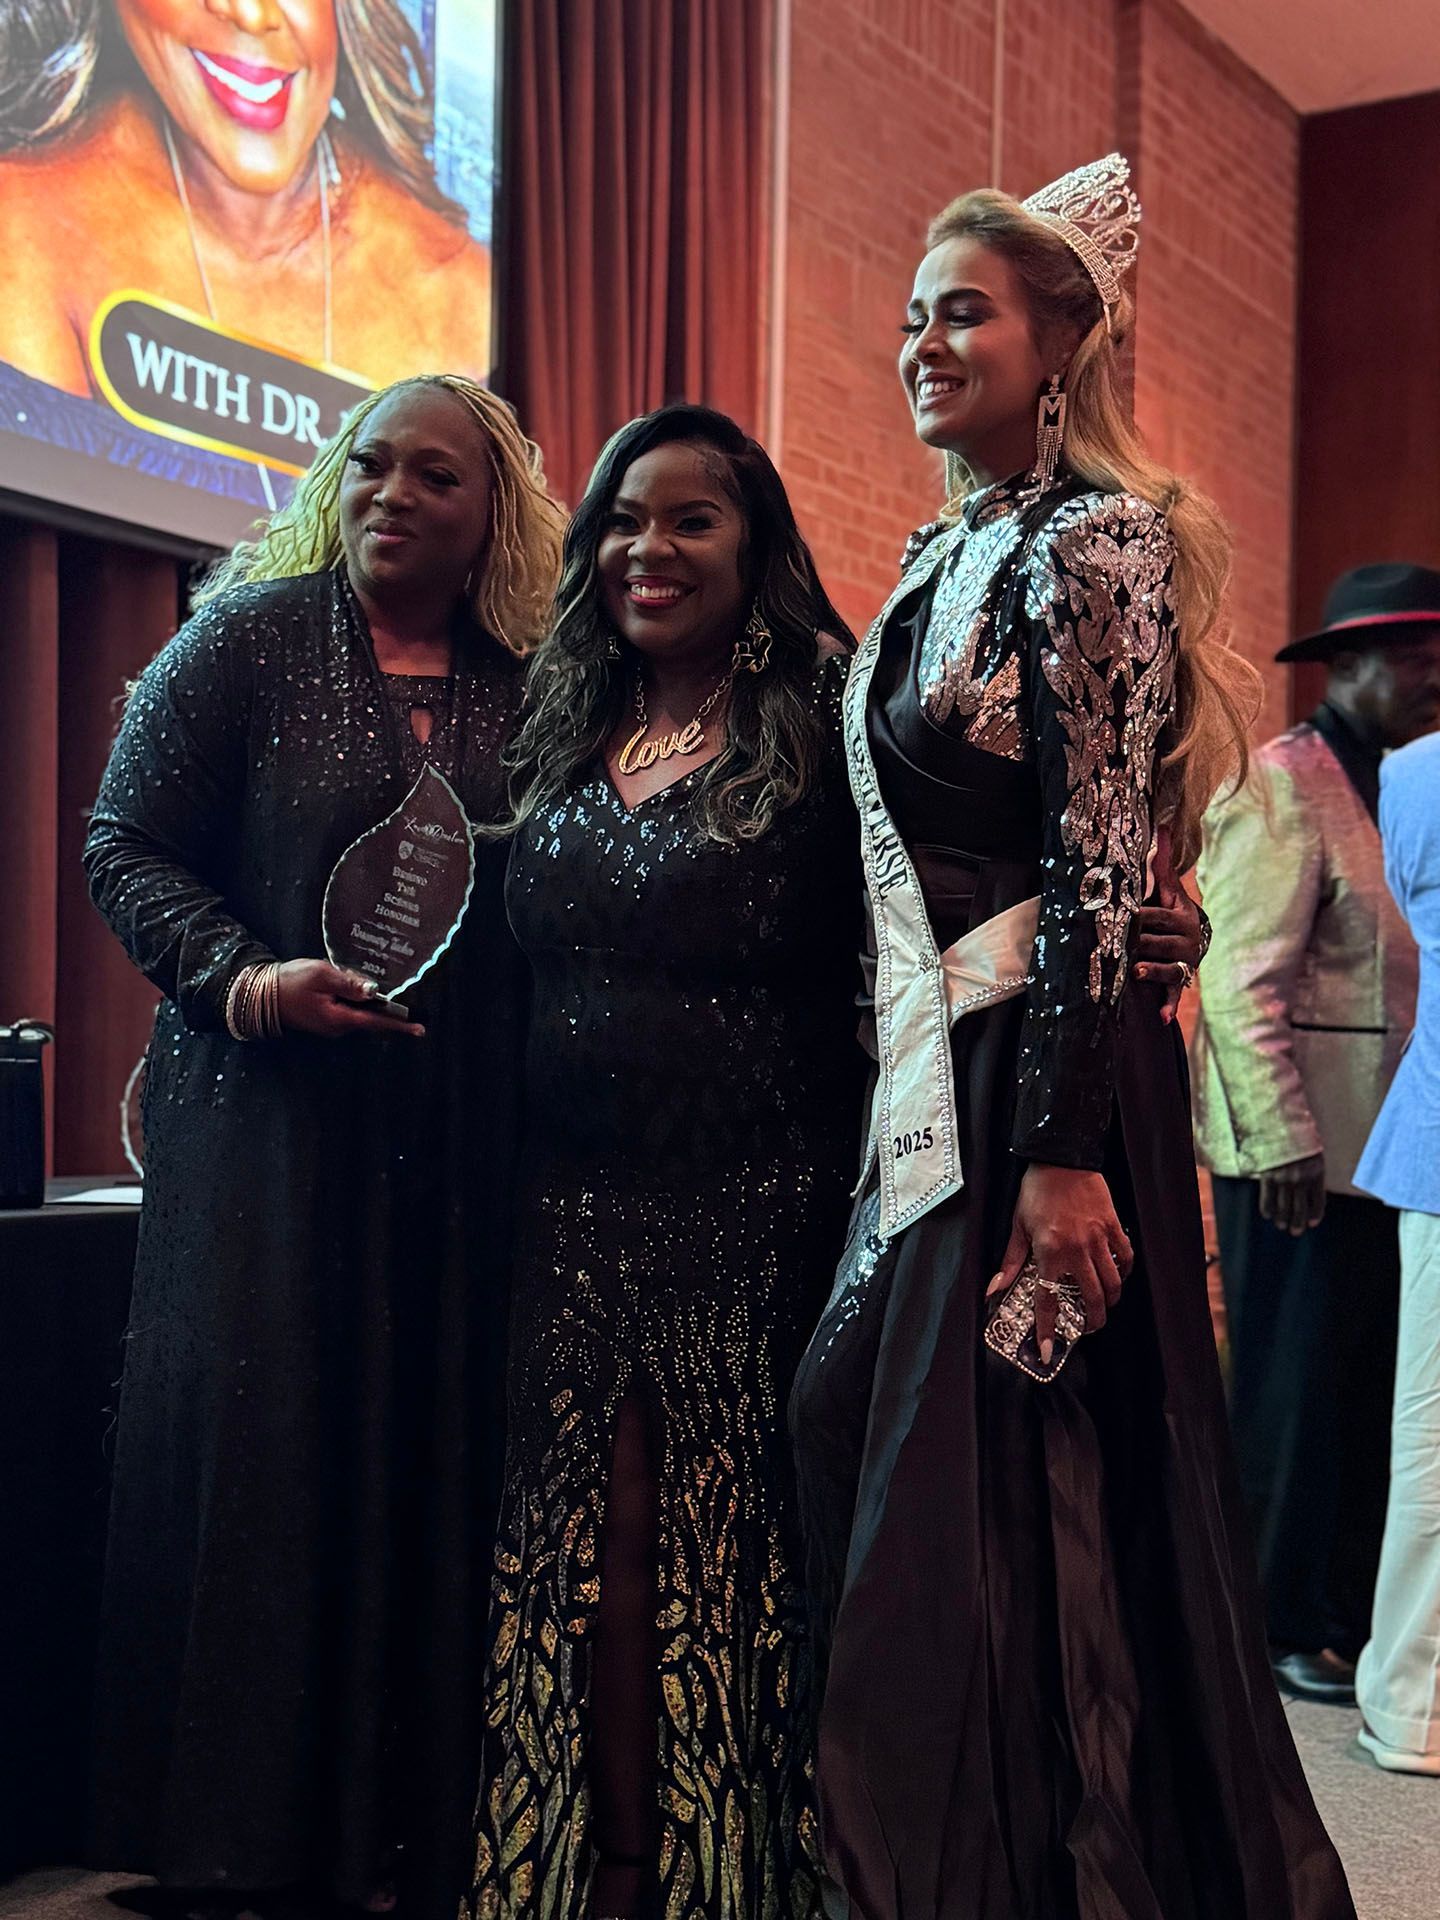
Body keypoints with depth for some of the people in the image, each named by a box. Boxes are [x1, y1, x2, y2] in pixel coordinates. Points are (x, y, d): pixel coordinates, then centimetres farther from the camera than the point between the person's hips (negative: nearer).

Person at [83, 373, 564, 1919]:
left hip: (461, 1148, 3)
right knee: (261, 1448, 0)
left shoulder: (529, 689, 8)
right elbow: (125, 847, -1)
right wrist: (245, 981, -15)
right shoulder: (250, 636, 1)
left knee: (438, 1456, 4)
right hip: (269, 1115, -2)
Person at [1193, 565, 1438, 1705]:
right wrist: (1285, 1142, -22)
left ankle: (1349, 1618, 26)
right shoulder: (1280, 786, -11)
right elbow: (1240, 980, -18)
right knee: (1296, 1392, 1)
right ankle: (1281, 1632, 15)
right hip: (1299, 1147, -8)